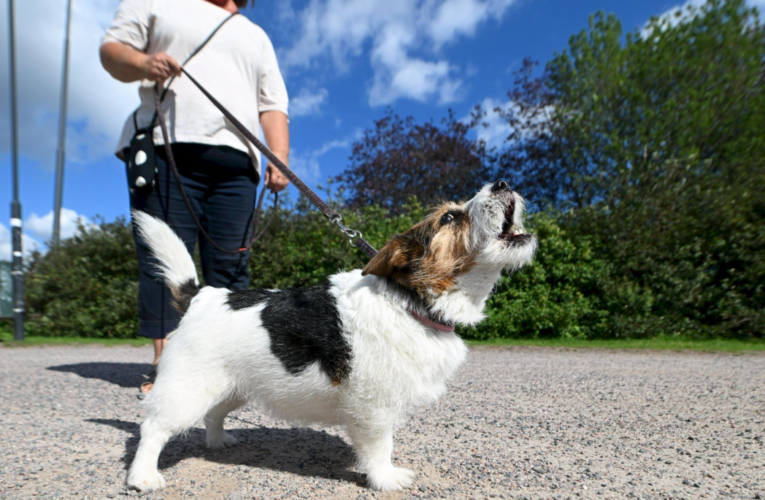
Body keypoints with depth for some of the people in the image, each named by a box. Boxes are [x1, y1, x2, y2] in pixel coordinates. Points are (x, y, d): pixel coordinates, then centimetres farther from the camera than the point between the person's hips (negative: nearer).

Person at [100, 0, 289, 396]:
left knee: (231, 267, -6)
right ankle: (164, 365, -4)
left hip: (235, 161, 3)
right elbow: (112, 48, 15)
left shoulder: (256, 36, 29)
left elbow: (273, 106, 19)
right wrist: (143, 64, -9)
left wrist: (280, 159, 3)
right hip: (165, 149, -2)